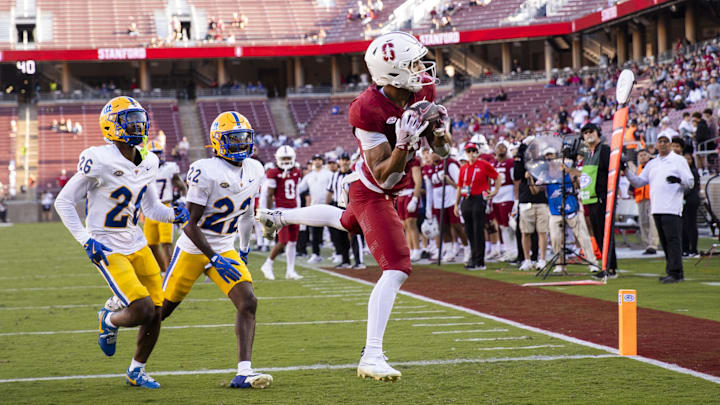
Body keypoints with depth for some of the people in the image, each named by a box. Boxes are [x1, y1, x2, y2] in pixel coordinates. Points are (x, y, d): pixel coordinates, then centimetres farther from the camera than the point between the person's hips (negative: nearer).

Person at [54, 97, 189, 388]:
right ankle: (108, 321, 17)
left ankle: (136, 371, 25)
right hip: (107, 250, -7)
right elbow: (63, 202, -9)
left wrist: (174, 214, -5)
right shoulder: (99, 161, -17)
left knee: (156, 314, 3)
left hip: (136, 244, 7)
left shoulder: (147, 163, 5)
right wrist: (86, 241, -15)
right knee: (143, 311, -17)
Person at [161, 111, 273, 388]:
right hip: (193, 248, -5)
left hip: (225, 249, 5)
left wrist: (244, 249, 23)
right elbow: (191, 225, -20)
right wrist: (215, 260, -25)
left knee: (248, 302, -15)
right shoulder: (206, 173, -21)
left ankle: (244, 373, -19)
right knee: (163, 308, 6)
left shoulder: (254, 171, 0)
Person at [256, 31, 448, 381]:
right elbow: (383, 177, -30)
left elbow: (442, 150, -1)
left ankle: (280, 217, 62)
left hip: (386, 192, 9)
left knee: (345, 222, 37)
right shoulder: (368, 111, -33)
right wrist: (404, 143, -44)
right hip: (371, 193, -9)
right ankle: (372, 356, -15)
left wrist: (441, 131, -23)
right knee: (397, 269, -17)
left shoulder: (422, 90, -12)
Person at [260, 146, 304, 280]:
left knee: (292, 242, 7)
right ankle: (267, 265, 8)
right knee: (282, 242, -10)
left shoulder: (297, 173, 10)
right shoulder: (274, 173, -8)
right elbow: (269, 195, -7)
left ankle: (290, 271, 13)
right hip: (281, 210, -6)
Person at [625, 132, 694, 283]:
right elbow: (639, 182, 17)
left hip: (672, 208, -6)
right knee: (665, 242, 8)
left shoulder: (679, 160, 5)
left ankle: (675, 272, -13)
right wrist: (627, 172, 1)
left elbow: (690, 182, -1)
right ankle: (672, 271, 13)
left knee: (673, 239, -11)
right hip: (656, 208, 6)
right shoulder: (652, 164, 21)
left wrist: (679, 180, -22)